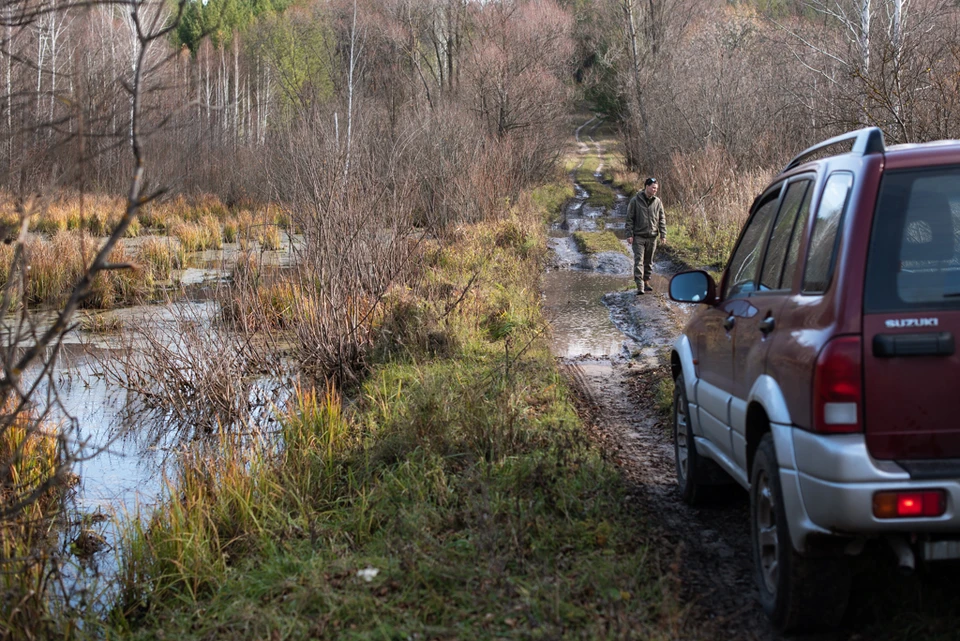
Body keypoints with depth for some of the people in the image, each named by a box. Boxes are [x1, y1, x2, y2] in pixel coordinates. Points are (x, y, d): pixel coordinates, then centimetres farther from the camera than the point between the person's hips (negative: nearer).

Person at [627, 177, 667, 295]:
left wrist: (663, 234, 2)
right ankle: (640, 286, -15)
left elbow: (662, 219, 9)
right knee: (639, 261, -10)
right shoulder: (635, 200, -5)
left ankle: (646, 283, 23)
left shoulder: (657, 202, 5)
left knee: (649, 261, 12)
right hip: (638, 236, -4)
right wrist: (630, 234, -8)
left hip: (652, 237, 4)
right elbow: (629, 218, -3)